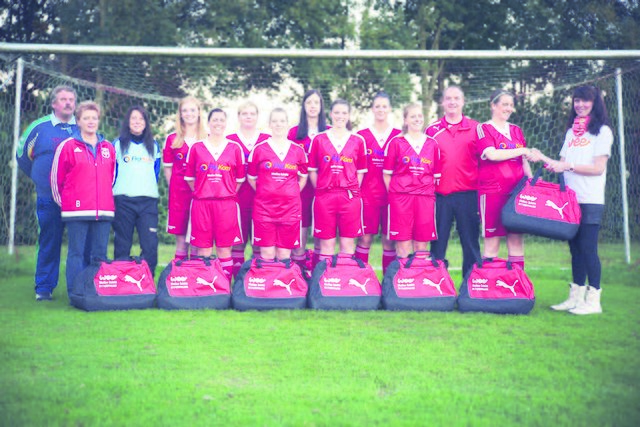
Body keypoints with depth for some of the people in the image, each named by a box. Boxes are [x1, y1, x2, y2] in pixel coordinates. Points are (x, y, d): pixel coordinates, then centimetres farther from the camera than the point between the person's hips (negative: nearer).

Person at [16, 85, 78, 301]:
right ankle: (43, 289, 13)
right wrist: (41, 178, 16)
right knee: (49, 243, 3)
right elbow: (22, 154, 16)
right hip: (49, 199, -1)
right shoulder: (39, 127, 5)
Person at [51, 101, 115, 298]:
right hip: (76, 211, -3)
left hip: (104, 210, 4)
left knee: (100, 254, 7)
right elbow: (56, 178, 5)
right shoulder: (67, 146, 2)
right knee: (76, 253, 0)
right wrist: (63, 202, 9)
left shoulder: (109, 148, 13)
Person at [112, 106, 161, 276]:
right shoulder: (118, 144, 9)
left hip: (148, 201, 1)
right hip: (123, 200, -1)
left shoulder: (153, 146, 16)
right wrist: (116, 191, 3)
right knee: (122, 246, 2)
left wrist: (149, 189, 9)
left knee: (150, 245, -8)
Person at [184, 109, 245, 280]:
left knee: (225, 248, 2)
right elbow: (189, 177, 13)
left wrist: (228, 194, 5)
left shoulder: (235, 148, 7)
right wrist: (201, 193, 7)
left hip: (226, 204, 0)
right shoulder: (196, 147, 7)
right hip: (201, 203, 0)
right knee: (203, 248, 2)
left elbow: (240, 178, 10)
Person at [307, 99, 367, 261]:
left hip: (350, 197, 0)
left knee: (348, 243, 5)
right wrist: (320, 189, -1)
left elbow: (360, 172, 9)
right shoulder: (318, 139, 6)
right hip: (324, 197, 0)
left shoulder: (358, 141, 7)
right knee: (327, 243, 4)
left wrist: (352, 191, 0)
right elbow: (312, 170, 7)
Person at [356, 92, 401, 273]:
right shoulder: (361, 136, 6)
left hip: (392, 194, 1)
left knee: (390, 239, 5)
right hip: (367, 193, -1)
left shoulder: (399, 136, 7)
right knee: (365, 238, 0)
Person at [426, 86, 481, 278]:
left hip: (468, 193, 0)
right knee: (438, 243, 5)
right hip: (440, 195, 0)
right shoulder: (432, 130, 8)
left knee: (471, 242, 5)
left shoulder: (475, 128, 6)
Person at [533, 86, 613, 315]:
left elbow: (598, 168, -10)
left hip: (590, 201, -6)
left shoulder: (602, 131, -1)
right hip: (570, 199, 6)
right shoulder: (571, 131, 18)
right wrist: (544, 159, 2)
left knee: (587, 248, -7)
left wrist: (568, 166, -14)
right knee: (575, 248, 9)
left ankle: (593, 300, 1)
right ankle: (576, 297, 16)